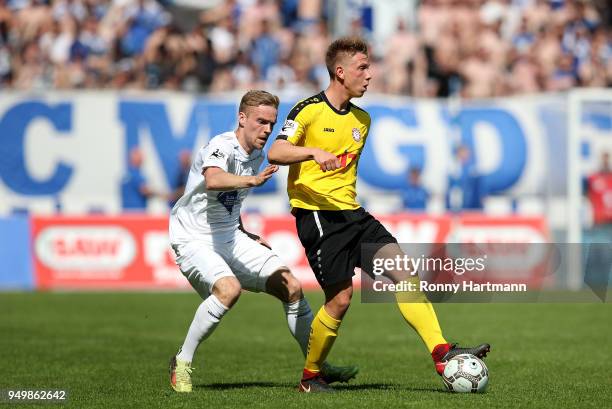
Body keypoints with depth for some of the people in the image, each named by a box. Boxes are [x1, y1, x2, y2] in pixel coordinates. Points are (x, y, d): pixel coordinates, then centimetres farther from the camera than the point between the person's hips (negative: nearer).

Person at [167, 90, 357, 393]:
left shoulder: (257, 156, 7)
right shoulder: (221, 146, -21)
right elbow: (213, 181, -45)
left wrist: (246, 237, 23)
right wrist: (252, 181, -60)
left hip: (230, 236, 8)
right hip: (194, 239, -8)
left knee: (291, 287, 1)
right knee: (229, 289, -33)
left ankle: (318, 368, 13)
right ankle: (182, 363, -17)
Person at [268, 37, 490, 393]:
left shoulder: (362, 119, 16)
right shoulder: (310, 110, -7)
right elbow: (275, 153, -18)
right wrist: (314, 152, -33)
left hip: (351, 213, 7)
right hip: (316, 214, -7)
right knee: (340, 299, -9)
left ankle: (442, 353, -18)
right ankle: (311, 377, 10)